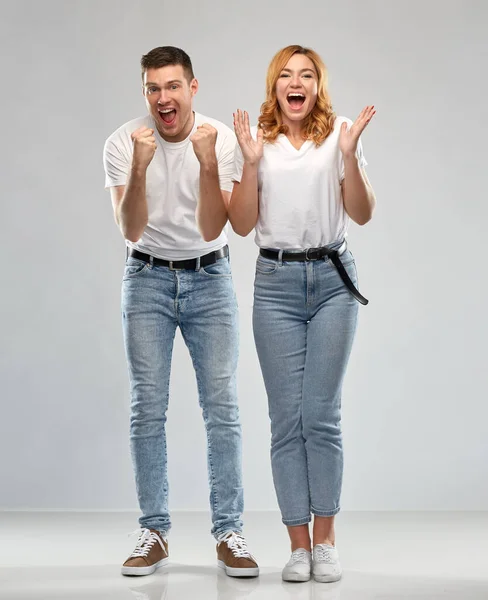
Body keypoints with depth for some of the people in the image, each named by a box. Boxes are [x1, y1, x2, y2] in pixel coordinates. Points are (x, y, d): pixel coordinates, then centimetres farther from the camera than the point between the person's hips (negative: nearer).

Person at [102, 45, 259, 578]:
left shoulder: (220, 138, -11)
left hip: (209, 278, 0)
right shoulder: (123, 144, -10)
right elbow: (130, 230, -20)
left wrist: (207, 164, -31)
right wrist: (140, 168, -34)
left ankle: (228, 533, 6)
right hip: (148, 279, 0)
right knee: (147, 409, 0)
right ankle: (154, 534, 10)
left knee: (222, 407, -3)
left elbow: (210, 229, -18)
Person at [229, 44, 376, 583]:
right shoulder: (257, 142, 7)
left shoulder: (339, 136, 4)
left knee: (321, 414, -2)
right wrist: (251, 161, -9)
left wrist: (349, 155, -13)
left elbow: (362, 214, -1)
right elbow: (241, 224, 2)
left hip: (332, 280, -1)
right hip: (276, 282, 1)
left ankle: (325, 542, 9)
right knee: (286, 417, 0)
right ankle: (298, 545, 9)